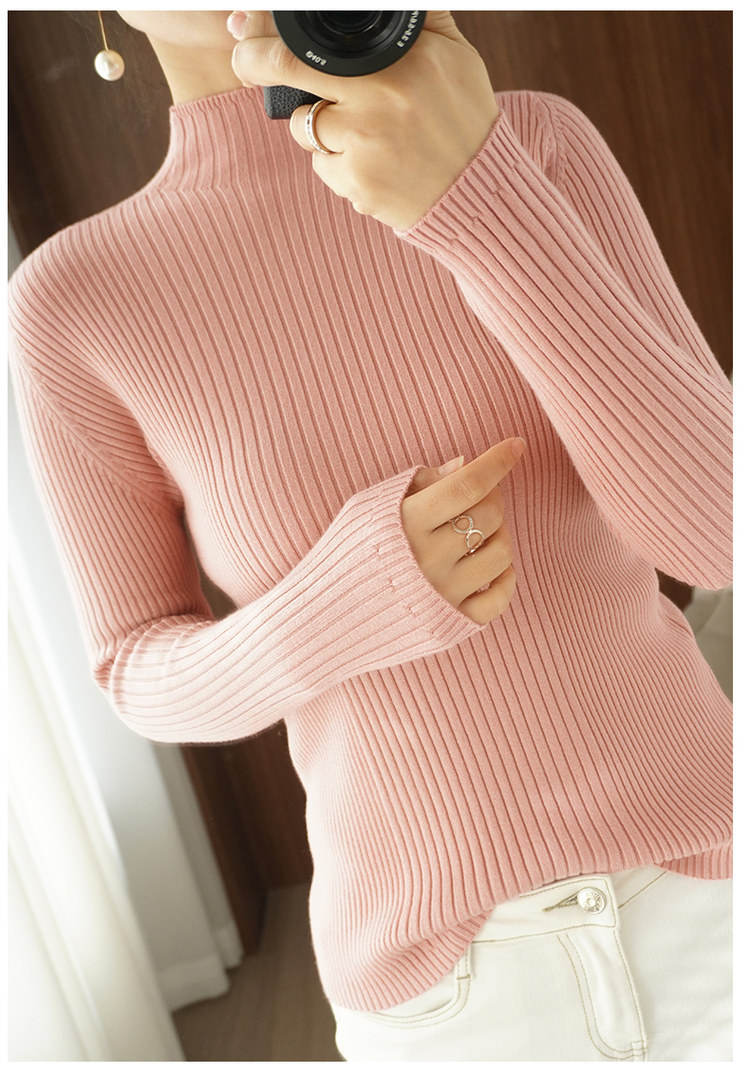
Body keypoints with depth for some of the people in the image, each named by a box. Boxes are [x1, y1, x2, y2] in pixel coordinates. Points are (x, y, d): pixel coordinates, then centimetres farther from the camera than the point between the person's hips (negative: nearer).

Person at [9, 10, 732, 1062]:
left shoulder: (538, 147, -9)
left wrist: (481, 195, -32)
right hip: (453, 986, -1)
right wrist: (345, 608, -26)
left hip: (708, 887, 2)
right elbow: (150, 679, -3)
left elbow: (727, 531, -18)